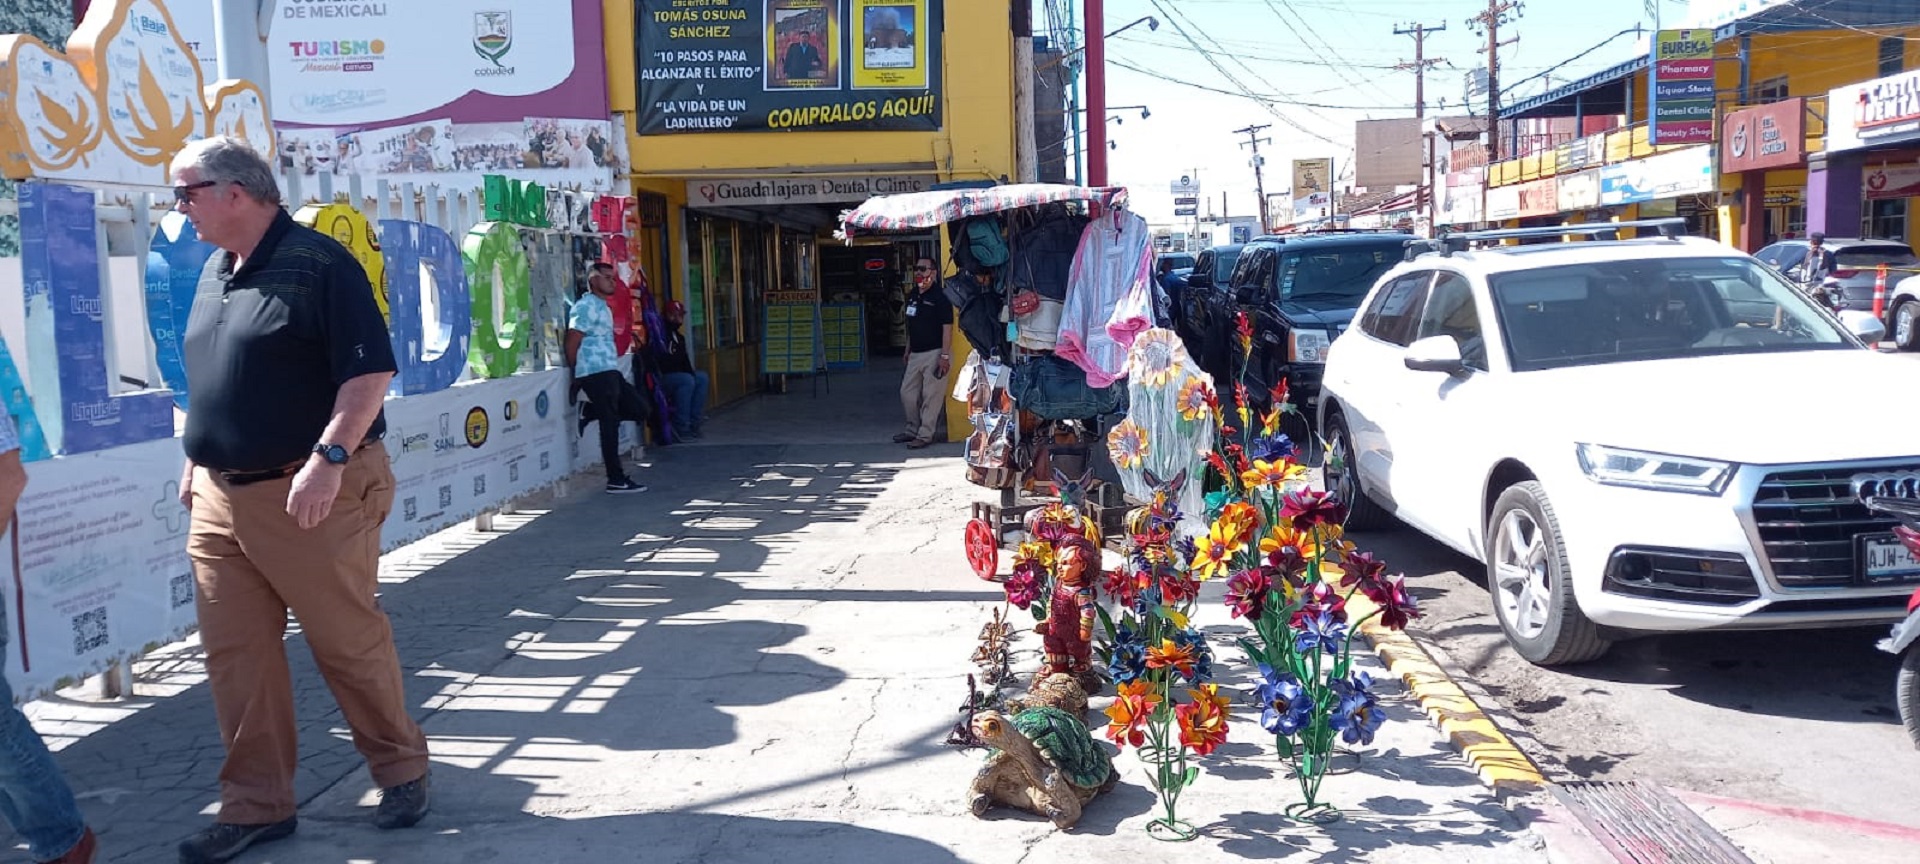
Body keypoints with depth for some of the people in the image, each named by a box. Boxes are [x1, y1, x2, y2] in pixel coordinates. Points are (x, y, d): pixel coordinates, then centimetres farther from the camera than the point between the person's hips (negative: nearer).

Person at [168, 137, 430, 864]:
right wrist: (196, 461, 21)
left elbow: (370, 371, -18)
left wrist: (327, 458, -25)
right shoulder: (214, 273, 14)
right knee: (234, 655, 8)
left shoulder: (319, 263, -11)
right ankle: (255, 804, 19)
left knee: (350, 642, 3)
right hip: (220, 498, 8)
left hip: (309, 493, -7)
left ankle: (401, 769, 22)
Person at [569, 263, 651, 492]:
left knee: (638, 409, 8)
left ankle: (589, 415, 15)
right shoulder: (586, 306, -10)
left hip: (610, 371, 9)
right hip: (597, 373, -9)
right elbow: (572, 343, -14)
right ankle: (616, 481, -2)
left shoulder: (603, 307, 20)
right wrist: (578, 374, -5)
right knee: (610, 424, -7)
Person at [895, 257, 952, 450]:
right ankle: (912, 430, 25)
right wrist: (907, 350, 20)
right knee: (907, 392, 12)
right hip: (916, 354, 9)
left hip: (934, 353, -9)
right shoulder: (912, 296, 12)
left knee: (931, 396, -3)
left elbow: (947, 328, -16)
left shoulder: (939, 298, -13)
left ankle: (925, 435, 2)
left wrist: (945, 355, -20)